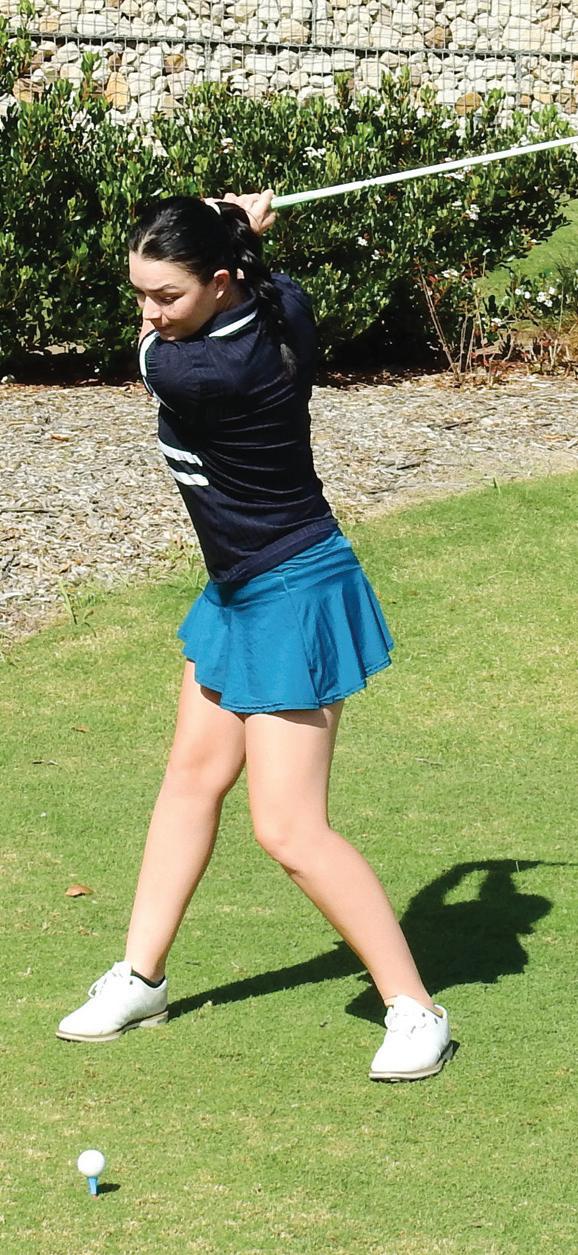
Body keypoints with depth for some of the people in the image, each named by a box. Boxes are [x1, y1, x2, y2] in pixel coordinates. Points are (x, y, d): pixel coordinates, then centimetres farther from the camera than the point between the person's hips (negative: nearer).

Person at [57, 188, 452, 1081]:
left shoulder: (194, 375, -32)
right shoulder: (283, 307, -8)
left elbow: (153, 345, -6)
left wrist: (229, 233, 0)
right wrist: (238, 231, 3)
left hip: (293, 602, -10)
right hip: (239, 595, 10)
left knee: (287, 829, -8)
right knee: (193, 775, 18)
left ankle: (416, 1011, 3)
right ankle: (141, 980, 31)